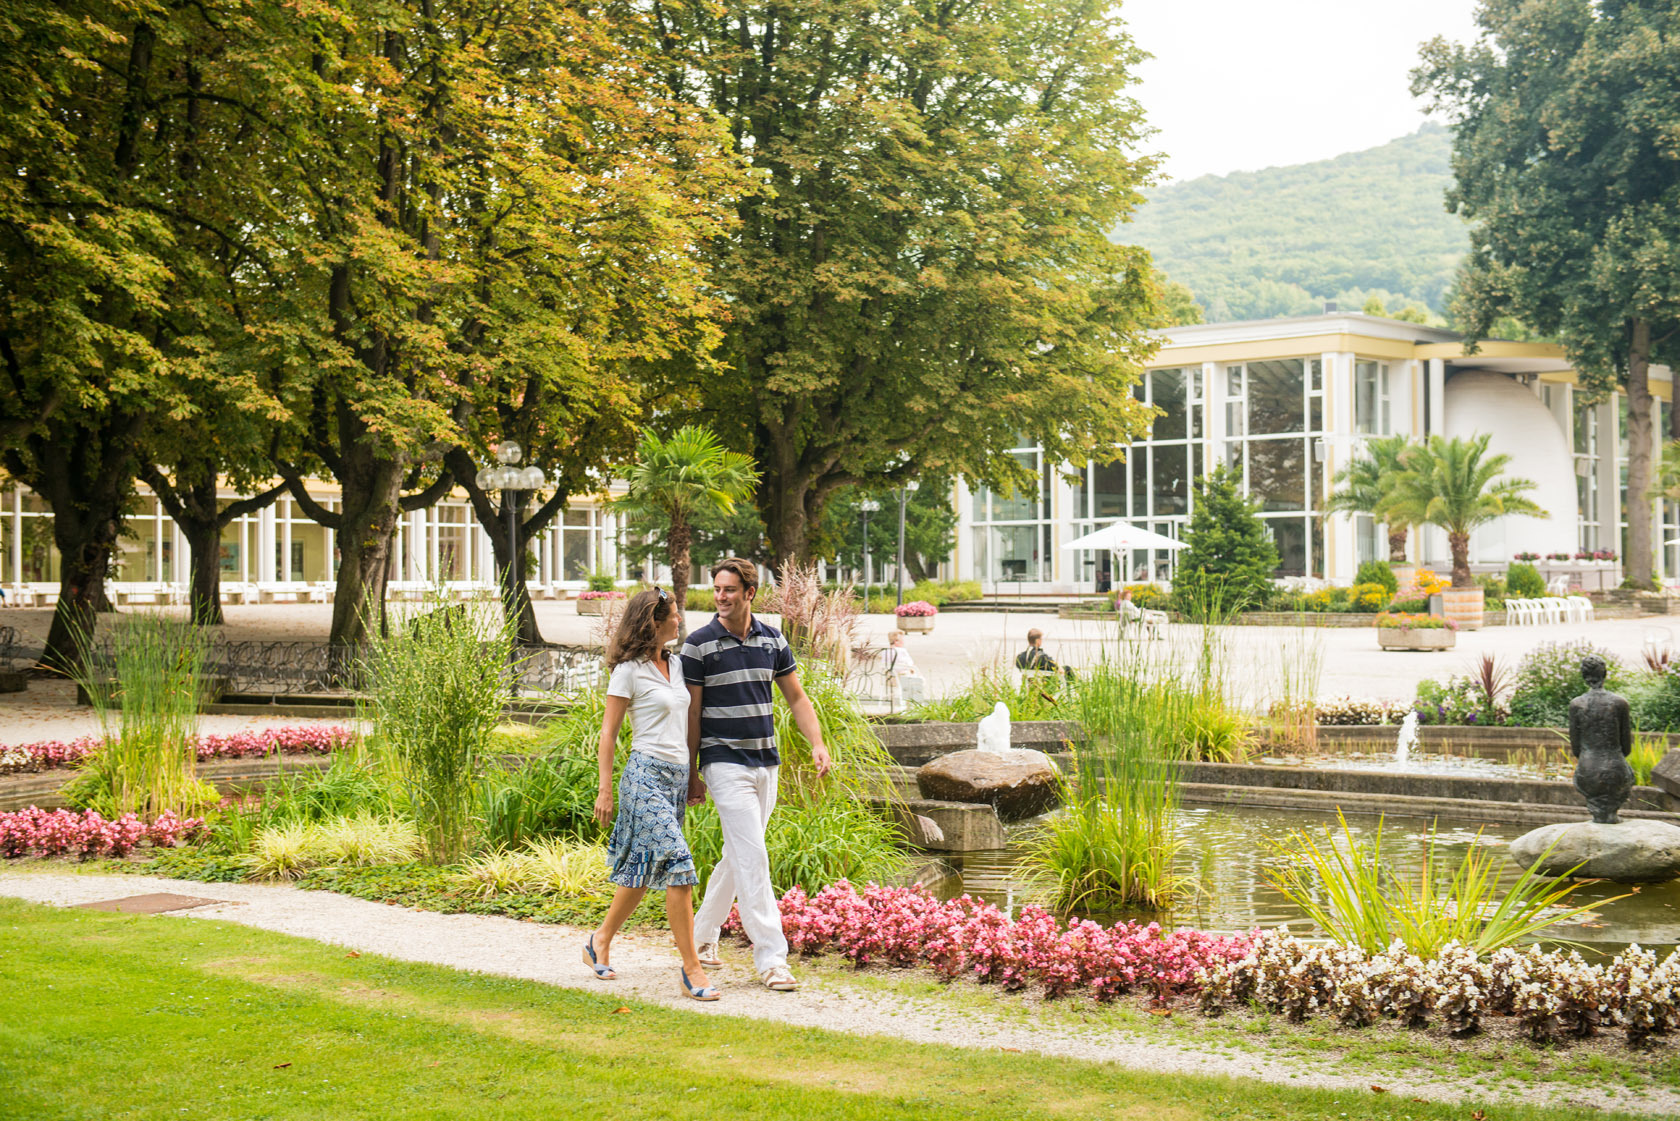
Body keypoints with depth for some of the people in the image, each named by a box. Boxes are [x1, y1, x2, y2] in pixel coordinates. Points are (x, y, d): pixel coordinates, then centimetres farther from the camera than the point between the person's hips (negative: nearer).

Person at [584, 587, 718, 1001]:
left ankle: (601, 941, 29)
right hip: (647, 774, -8)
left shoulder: (677, 664, 14)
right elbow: (608, 733, -5)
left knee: (643, 870, 13)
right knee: (677, 865, -15)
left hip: (678, 775, 8)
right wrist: (605, 789, -7)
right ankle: (691, 967, -12)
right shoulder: (629, 671, -7)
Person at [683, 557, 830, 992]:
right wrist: (692, 773, -3)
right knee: (752, 858, -12)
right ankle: (771, 958, -12)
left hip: (765, 763, 6)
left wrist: (817, 744, -1)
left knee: (737, 856, 14)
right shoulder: (699, 645, -7)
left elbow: (796, 697, 12)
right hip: (725, 764, -5)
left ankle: (703, 933, 31)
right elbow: (692, 712, -3)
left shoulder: (772, 639, 6)